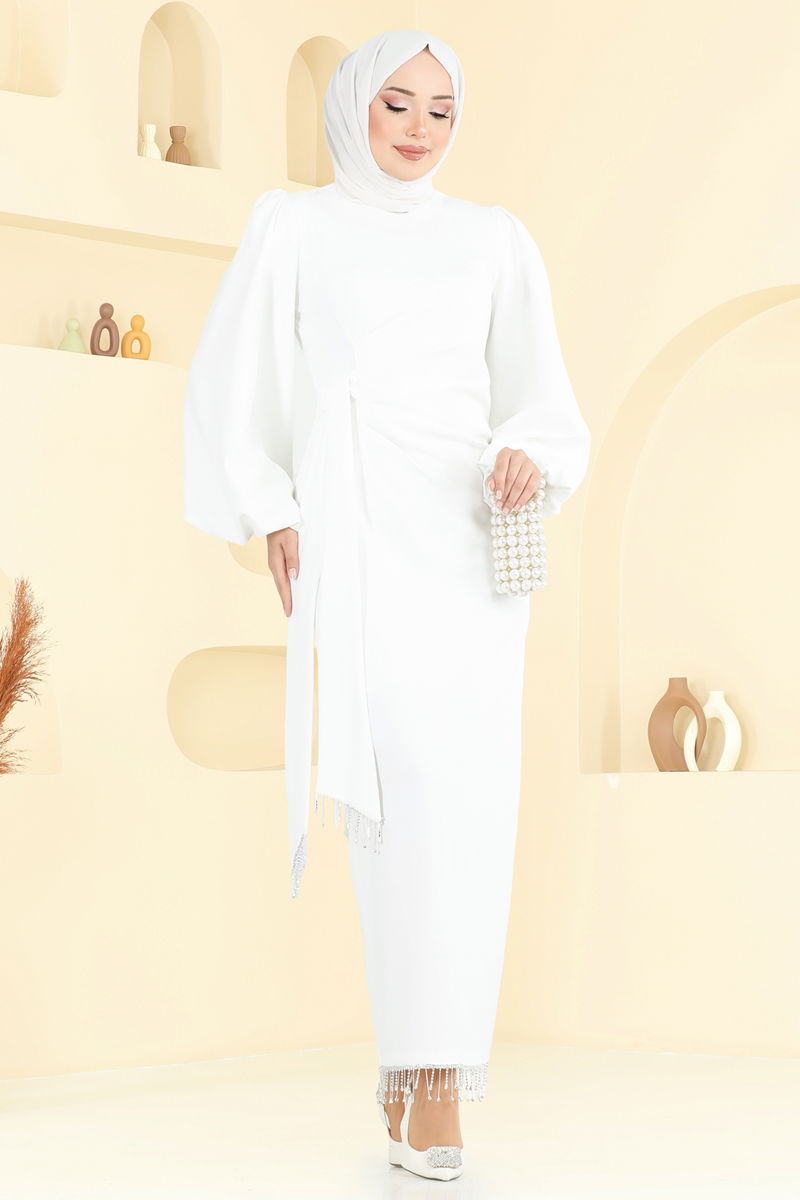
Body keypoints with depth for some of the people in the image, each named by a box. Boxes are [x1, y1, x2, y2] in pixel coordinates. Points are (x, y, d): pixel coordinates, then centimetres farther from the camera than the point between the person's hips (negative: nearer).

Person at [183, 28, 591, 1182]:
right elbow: (233, 382, 10)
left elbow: (541, 395, 11)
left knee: (462, 786, -10)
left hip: (468, 538, 2)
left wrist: (527, 455, -12)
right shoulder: (292, 228, 13)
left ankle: (435, 1074, -8)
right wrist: (272, 519, -2)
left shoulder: (494, 240, 16)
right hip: (351, 534, -1)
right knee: (404, 782, -13)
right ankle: (424, 1049, -2)